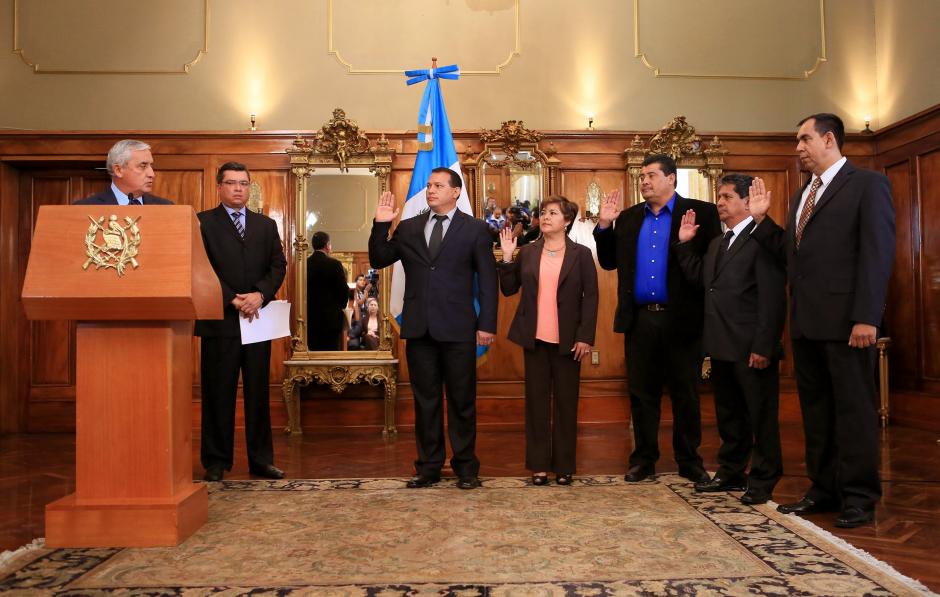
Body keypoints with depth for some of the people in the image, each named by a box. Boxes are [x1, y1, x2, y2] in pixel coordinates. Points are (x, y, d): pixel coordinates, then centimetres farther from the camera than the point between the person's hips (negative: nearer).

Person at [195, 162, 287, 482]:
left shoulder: (266, 225, 15)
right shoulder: (202, 222, 4)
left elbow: (278, 265, 7)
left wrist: (260, 294, -10)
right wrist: (233, 300, -14)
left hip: (258, 318, 3)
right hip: (220, 320, -3)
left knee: (258, 393, 8)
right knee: (218, 394, 3)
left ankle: (261, 459, 15)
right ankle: (216, 461, 13)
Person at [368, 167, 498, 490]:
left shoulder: (475, 229, 2)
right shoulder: (408, 228, 10)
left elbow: (487, 279, -1)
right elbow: (378, 260, 9)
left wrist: (487, 324, -7)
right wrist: (380, 225, -5)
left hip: (457, 328, -3)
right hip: (419, 328, 3)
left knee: (462, 401, 6)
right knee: (425, 400, 10)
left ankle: (466, 467, 18)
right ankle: (429, 466, 21)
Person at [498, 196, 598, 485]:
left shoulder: (581, 254, 2)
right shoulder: (527, 252, 8)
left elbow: (590, 297, -2)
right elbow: (508, 289, 7)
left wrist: (585, 337, -9)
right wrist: (507, 257, -4)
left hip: (568, 340, -2)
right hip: (535, 338, 2)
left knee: (566, 402, 5)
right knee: (537, 401, 7)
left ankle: (564, 466, 15)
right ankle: (539, 465, 15)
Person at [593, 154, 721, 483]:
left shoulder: (701, 212, -1)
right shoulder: (628, 217, 12)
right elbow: (609, 262, 10)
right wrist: (604, 225, 1)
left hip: (681, 319, -3)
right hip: (639, 320, 3)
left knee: (686, 395, 9)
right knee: (642, 394, 10)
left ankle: (689, 461, 23)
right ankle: (644, 459, 22)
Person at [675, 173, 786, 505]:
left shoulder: (763, 238, -12)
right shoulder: (717, 243, 17)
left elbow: (772, 298, -17)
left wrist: (763, 347, -21)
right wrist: (684, 243, 7)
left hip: (751, 348, -9)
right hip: (722, 346, 9)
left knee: (761, 416, 5)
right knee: (728, 415, 18)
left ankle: (763, 481, 17)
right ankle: (731, 473, 31)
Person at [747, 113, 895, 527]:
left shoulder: (867, 184, -2)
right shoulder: (802, 196, 20)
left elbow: (877, 253, -11)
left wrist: (867, 316, -18)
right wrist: (761, 219, 7)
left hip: (845, 319, -7)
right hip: (805, 321, 7)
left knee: (854, 407, 1)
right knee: (815, 407, 11)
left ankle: (859, 496, 11)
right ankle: (824, 489, 21)